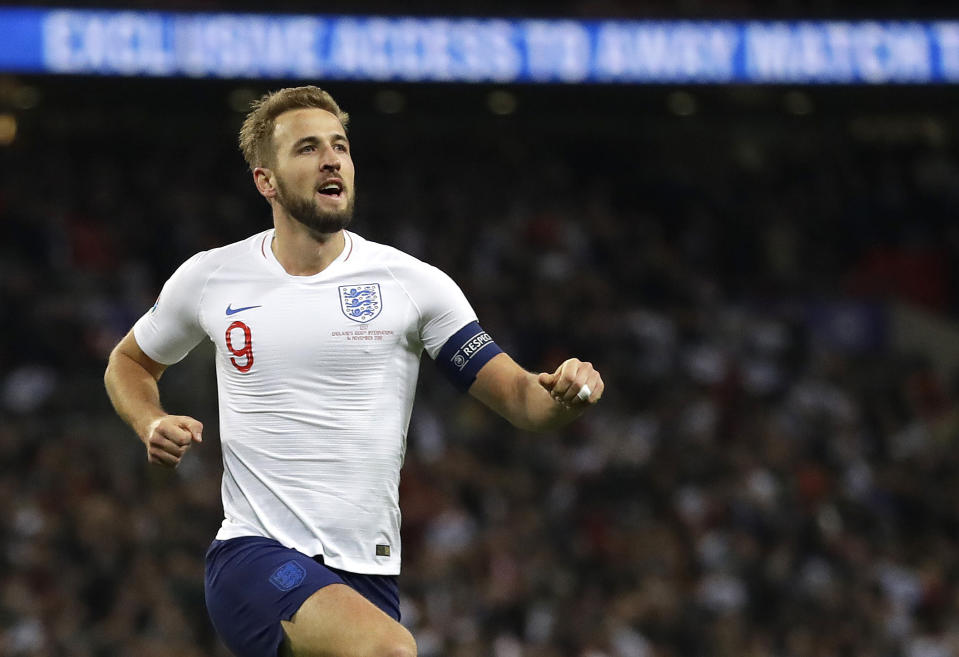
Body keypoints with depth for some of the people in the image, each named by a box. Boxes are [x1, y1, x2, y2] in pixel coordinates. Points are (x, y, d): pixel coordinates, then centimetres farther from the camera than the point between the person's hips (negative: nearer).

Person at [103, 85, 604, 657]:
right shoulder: (208, 278, 5)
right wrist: (152, 425, 2)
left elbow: (518, 397, 1)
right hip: (253, 555, -3)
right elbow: (130, 362, 23)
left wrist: (562, 395, -22)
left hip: (367, 573, 3)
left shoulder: (411, 283, 2)